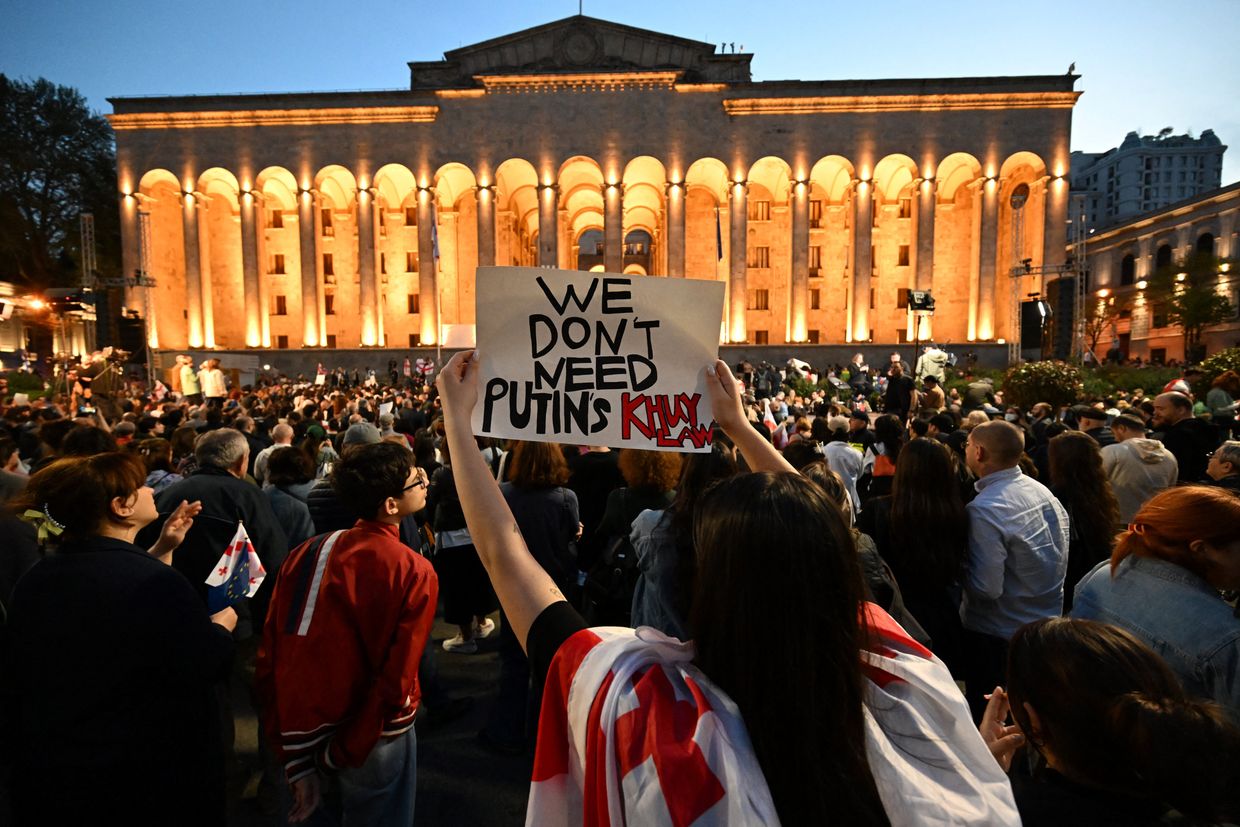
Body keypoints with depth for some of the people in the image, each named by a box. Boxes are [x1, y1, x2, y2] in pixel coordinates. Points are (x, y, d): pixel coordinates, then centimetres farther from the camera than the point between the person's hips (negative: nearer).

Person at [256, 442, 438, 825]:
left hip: (305, 734, 5)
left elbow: (270, 661, -5)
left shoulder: (306, 553, -6)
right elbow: (394, 682, -22)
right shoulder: (415, 573, -20)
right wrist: (336, 759, -8)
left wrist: (298, 762, -1)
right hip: (373, 740, -5)